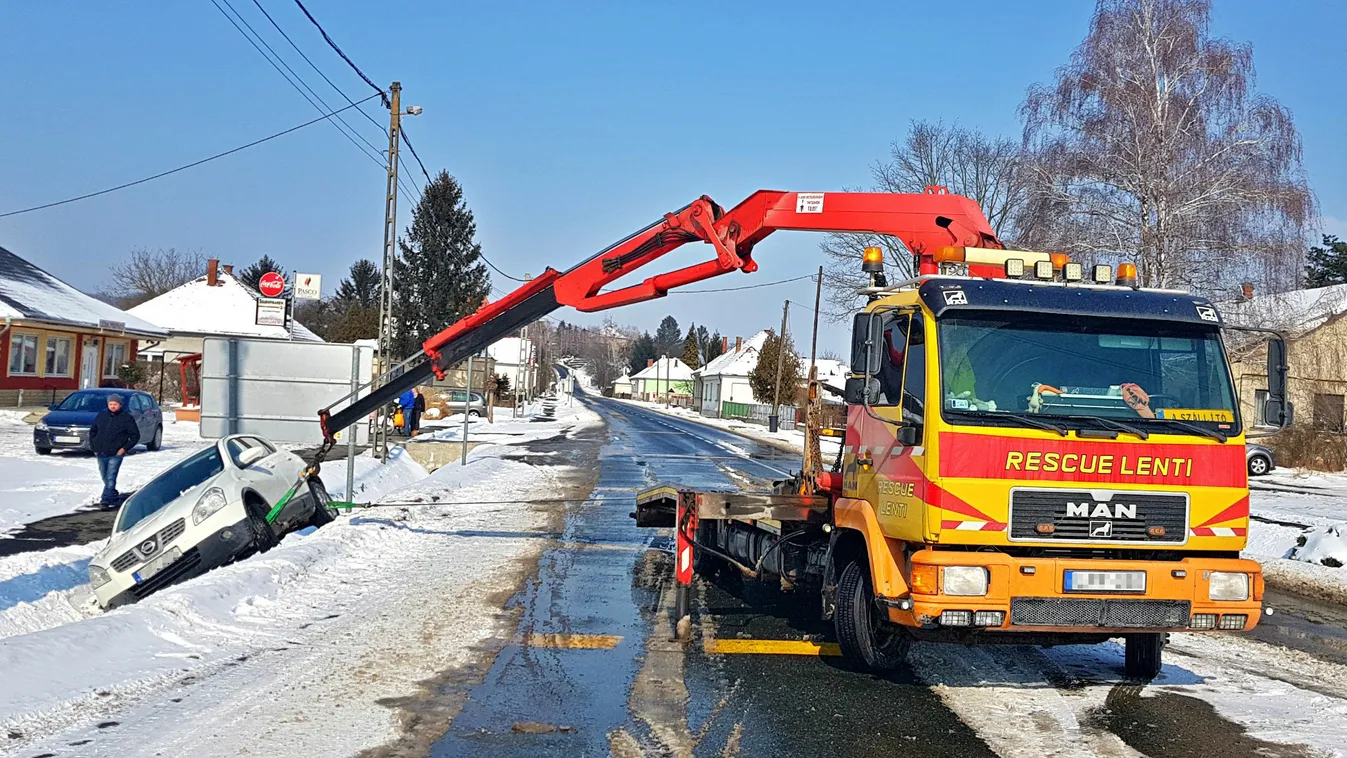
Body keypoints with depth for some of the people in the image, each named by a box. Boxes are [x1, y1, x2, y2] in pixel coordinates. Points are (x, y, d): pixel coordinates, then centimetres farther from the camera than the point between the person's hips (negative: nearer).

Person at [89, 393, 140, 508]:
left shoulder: (126, 418, -4)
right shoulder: (101, 415, 7)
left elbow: (135, 435, 0)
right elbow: (92, 431, 17)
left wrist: (124, 448, -8)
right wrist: (93, 447, 8)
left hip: (115, 454, -5)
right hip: (101, 453, 5)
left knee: (110, 478, -12)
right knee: (105, 477, 15)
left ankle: (106, 499, -13)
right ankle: (114, 496, 32)